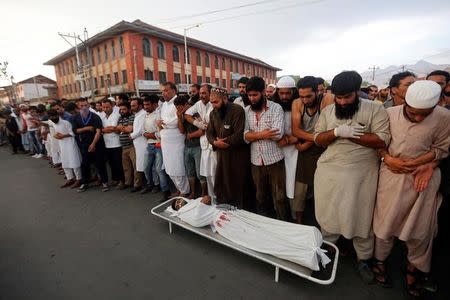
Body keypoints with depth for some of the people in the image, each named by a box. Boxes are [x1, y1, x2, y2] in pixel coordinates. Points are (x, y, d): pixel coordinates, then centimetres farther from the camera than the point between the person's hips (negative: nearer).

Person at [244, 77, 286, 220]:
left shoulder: (276, 108, -8)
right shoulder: (246, 111, 4)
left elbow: (278, 133, -22)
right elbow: (244, 135, -5)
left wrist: (254, 134, -13)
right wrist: (262, 134, -20)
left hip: (274, 160, -3)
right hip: (256, 161, 4)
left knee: (279, 196, 9)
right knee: (260, 195, 20)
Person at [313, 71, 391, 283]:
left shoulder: (374, 110, -3)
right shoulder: (327, 111, 6)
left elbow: (382, 140, -13)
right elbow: (318, 139, 1)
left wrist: (348, 134, -17)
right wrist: (338, 132, -16)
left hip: (361, 173, -2)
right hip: (329, 170, 3)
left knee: (360, 217, 10)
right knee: (327, 213, 13)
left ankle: (364, 259, 33)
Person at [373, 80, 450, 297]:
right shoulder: (390, 114, -7)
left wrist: (415, 163, -13)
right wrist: (388, 159, -12)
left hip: (422, 177, 1)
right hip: (391, 174, 0)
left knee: (420, 227, 11)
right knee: (386, 221, 8)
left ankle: (414, 268, 34)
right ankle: (380, 261, 29)